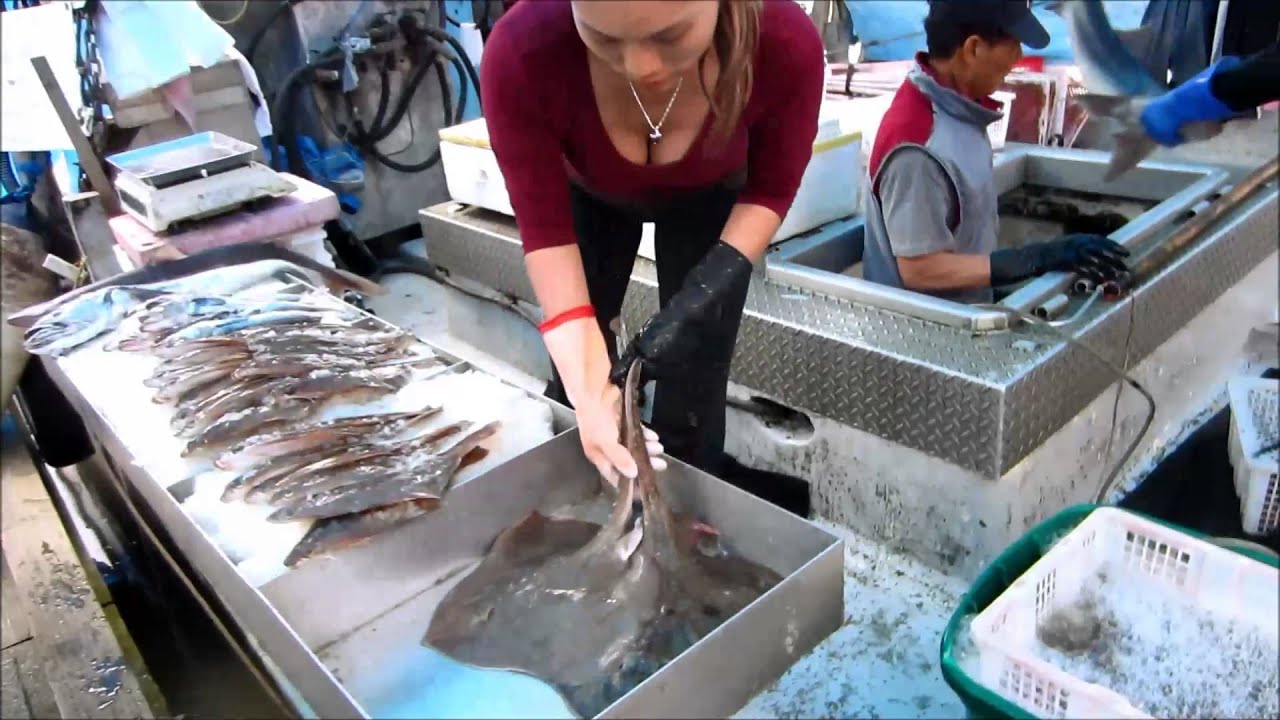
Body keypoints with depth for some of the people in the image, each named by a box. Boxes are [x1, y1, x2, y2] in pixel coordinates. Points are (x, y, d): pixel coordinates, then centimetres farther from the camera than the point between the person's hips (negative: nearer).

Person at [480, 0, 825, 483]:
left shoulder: (785, 44, -37)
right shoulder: (522, 53, -40)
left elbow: (771, 189, -18)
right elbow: (545, 226, -28)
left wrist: (709, 289, -33)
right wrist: (587, 387, -38)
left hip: (710, 198, 0)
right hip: (589, 195, 1)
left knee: (691, 404, 0)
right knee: (569, 395, 11)